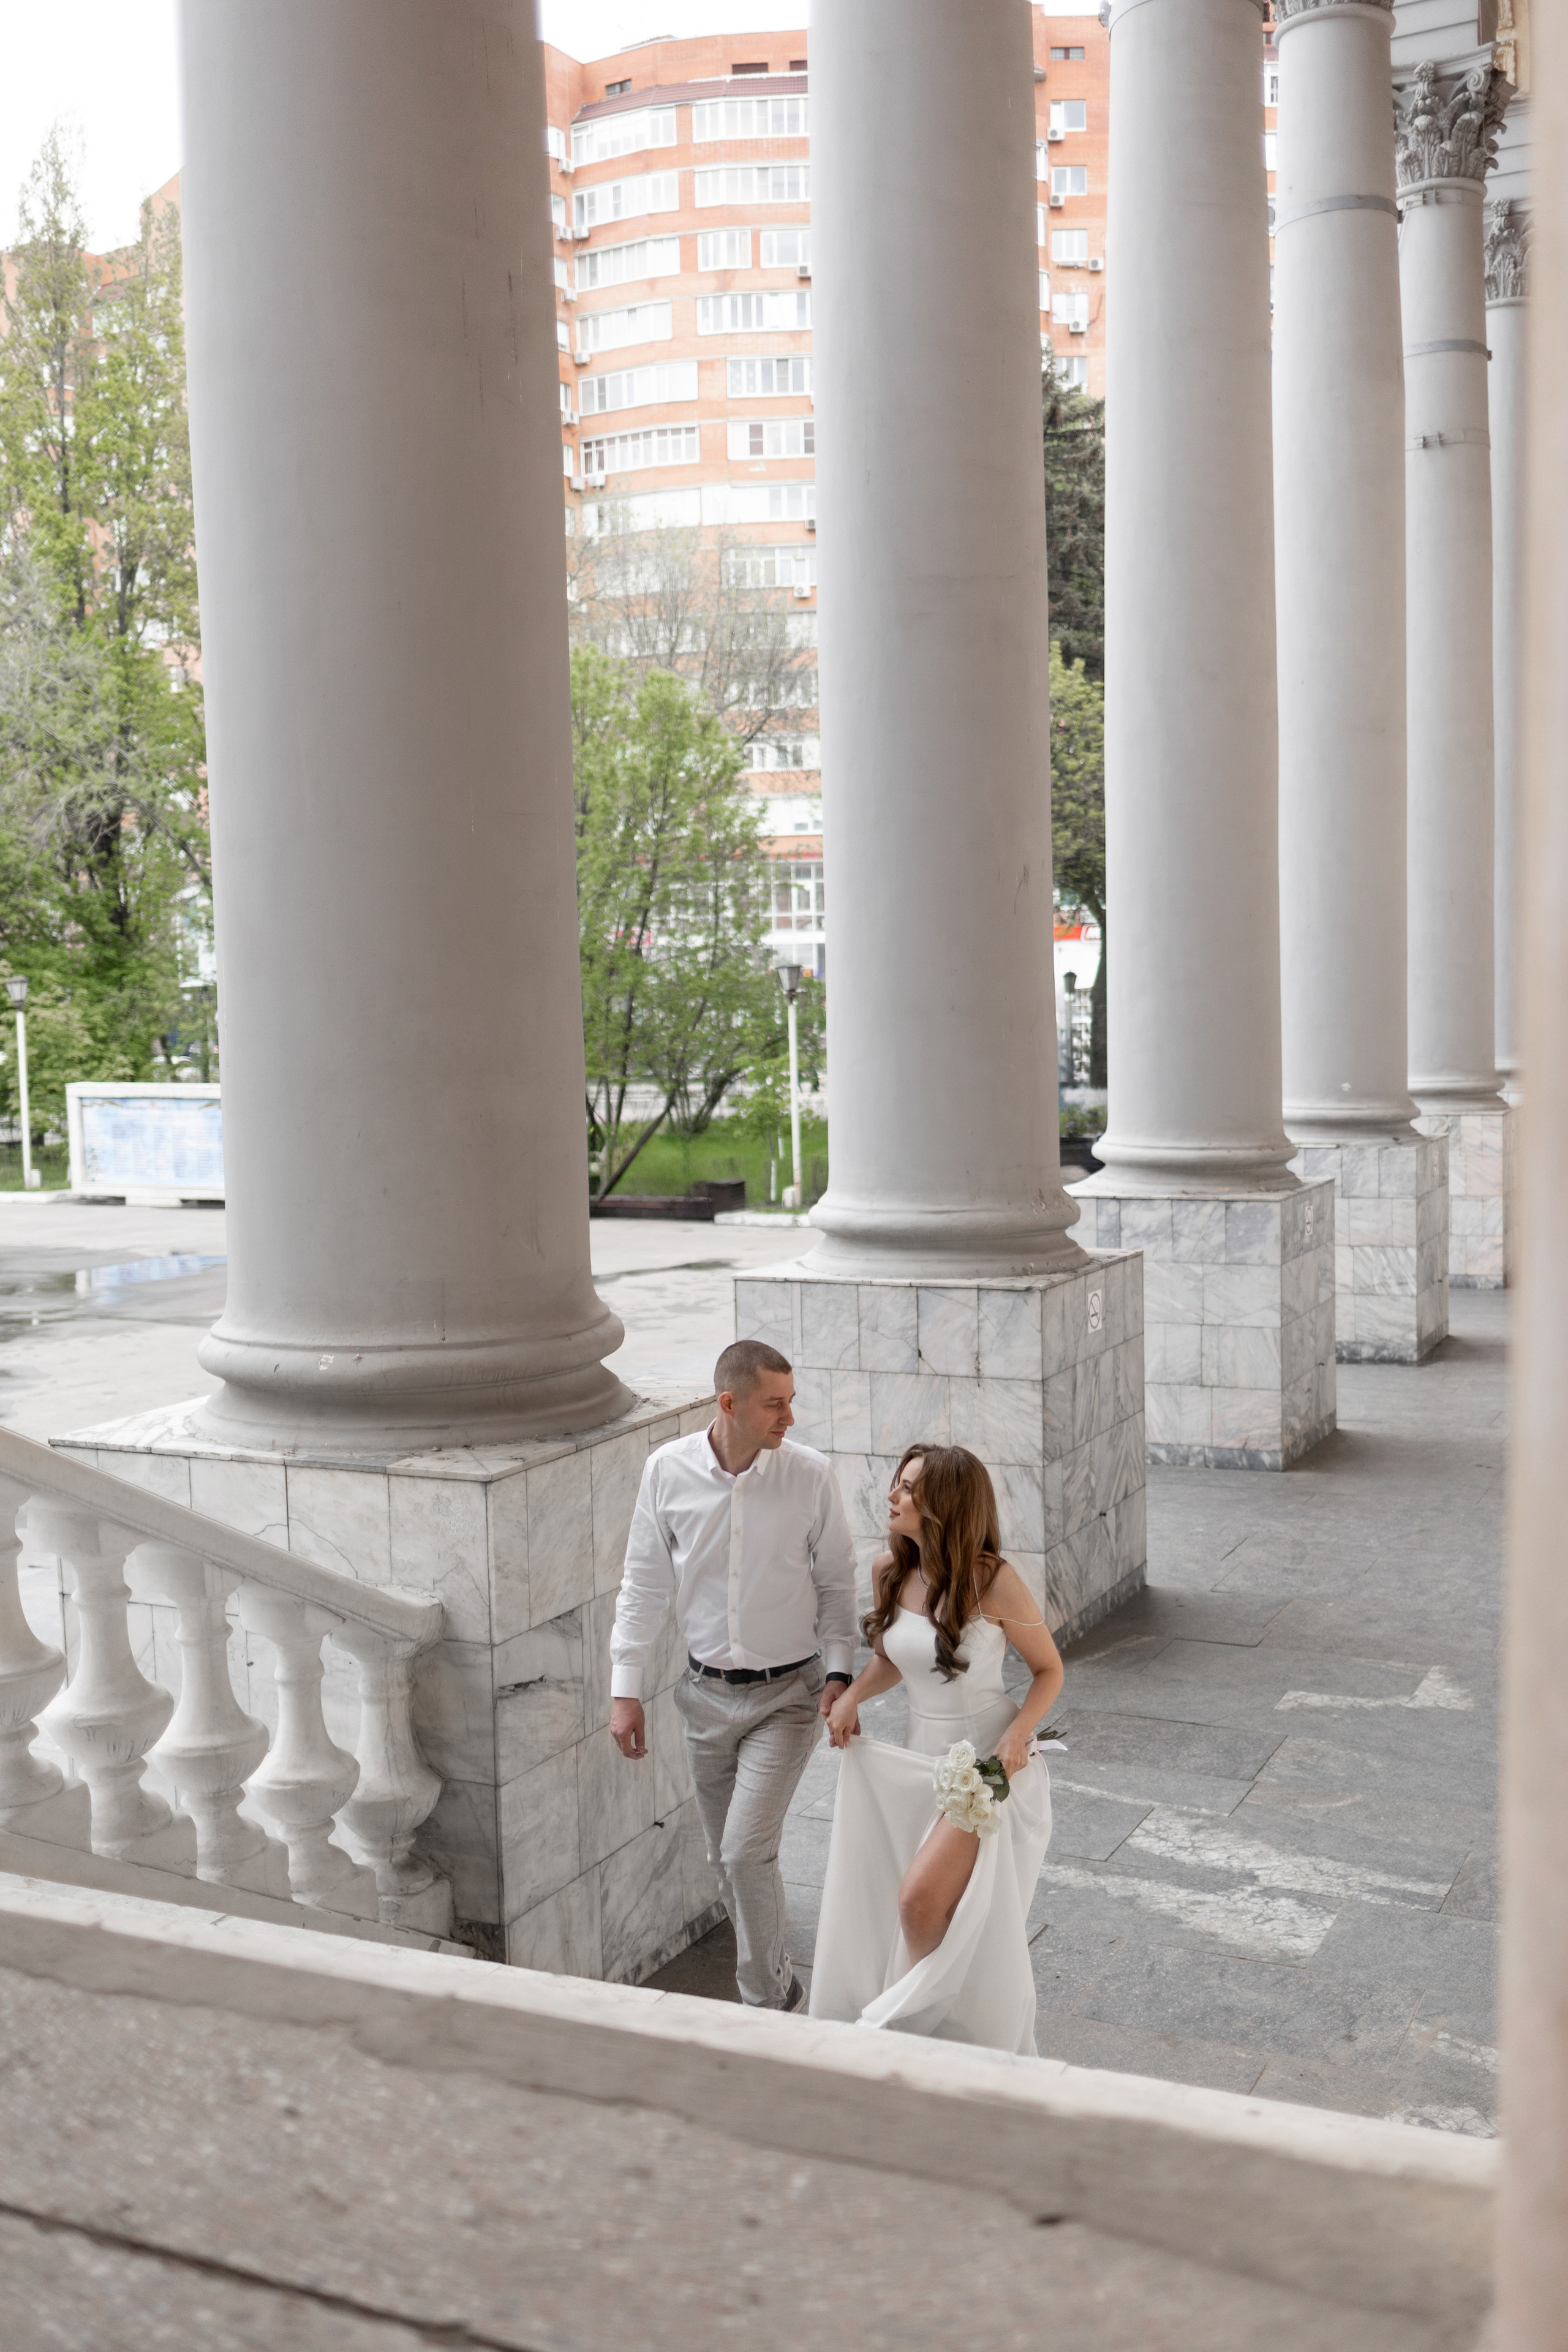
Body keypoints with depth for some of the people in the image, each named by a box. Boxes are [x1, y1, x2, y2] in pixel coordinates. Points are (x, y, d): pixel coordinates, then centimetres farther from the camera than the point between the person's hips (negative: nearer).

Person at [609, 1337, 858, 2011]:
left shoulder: (811, 1475, -13)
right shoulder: (668, 1470, -9)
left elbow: (836, 1583, -1)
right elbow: (643, 1584, 0)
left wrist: (839, 1672, -10)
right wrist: (625, 1688, -1)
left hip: (787, 1694, -3)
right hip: (707, 1692, 3)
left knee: (747, 1851, -11)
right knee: (724, 1857, 14)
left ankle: (767, 2000, 10)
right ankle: (770, 1973, 36)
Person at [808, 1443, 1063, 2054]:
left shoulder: (993, 1582, -18)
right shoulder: (890, 1571, -2)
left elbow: (1048, 1669, -5)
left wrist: (1018, 1733, -21)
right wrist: (852, 1695, -4)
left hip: (990, 1759, -6)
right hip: (921, 1755, 6)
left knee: (921, 1897, -16)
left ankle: (920, 2015, 11)